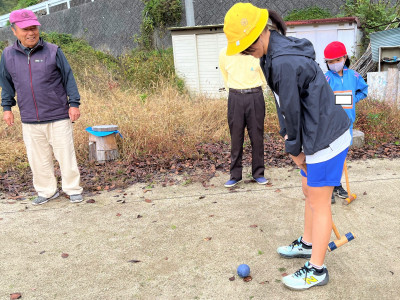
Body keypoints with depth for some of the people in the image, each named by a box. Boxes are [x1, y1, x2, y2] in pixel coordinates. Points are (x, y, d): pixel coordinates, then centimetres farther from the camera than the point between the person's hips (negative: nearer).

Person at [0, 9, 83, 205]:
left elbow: (68, 78, 0)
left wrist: (74, 104, -3)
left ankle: (73, 189, 20)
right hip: (30, 121, 3)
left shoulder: (53, 52, -3)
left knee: (66, 155, 4)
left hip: (58, 117, -3)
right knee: (38, 159, 10)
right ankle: (47, 191, 27)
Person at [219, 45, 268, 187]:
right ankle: (235, 175, 15)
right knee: (236, 138, 4)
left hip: (255, 97, -1)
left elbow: (264, 77, 10)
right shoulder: (224, 54, -1)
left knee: (257, 137, 4)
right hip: (235, 98, 1)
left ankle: (258, 173, 18)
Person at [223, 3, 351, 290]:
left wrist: (294, 148, -6)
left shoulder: (284, 62, -26)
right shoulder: (275, 54, 5)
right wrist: (288, 135, 5)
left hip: (327, 137, -10)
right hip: (317, 135, 10)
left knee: (319, 202, 1)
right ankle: (308, 244, 41)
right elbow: (287, 107, 10)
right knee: (310, 192, 21)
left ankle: (317, 270, 16)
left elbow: (292, 109, -18)